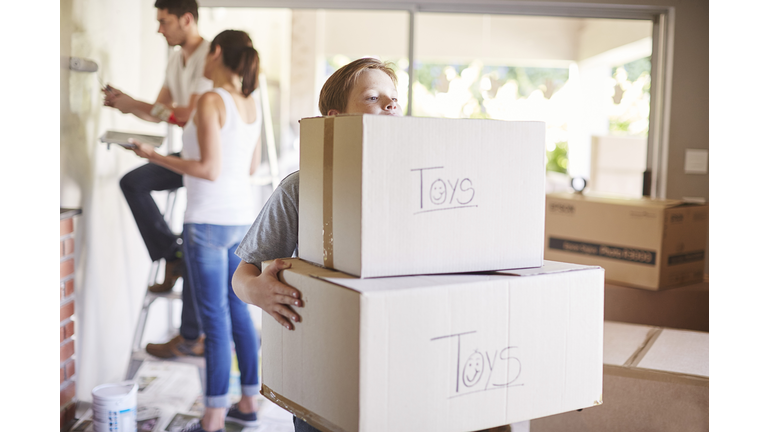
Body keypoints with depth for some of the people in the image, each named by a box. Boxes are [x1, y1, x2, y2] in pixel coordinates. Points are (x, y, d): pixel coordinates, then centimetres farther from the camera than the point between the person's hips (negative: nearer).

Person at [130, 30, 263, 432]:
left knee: (215, 319, -3)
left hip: (208, 220, -8)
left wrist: (156, 157, -9)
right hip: (242, 216, 8)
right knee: (238, 311, 16)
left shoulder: (210, 101, -14)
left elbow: (210, 170, -19)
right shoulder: (251, 104, 9)